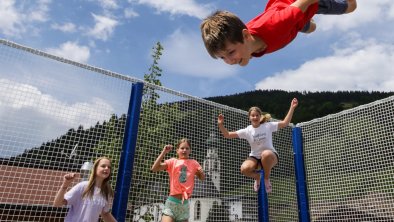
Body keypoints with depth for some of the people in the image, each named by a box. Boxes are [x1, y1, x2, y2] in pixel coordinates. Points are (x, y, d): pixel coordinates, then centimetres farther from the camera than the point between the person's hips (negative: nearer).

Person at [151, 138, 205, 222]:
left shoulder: (194, 163, 8)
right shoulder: (172, 161, 2)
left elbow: (202, 178, 16)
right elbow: (154, 168, -8)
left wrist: (201, 172, -7)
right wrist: (164, 152, -12)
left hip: (185, 203, 3)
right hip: (172, 202, -2)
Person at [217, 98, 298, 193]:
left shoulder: (268, 126, -4)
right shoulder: (247, 131, -4)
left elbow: (285, 123, -1)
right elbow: (227, 135, -6)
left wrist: (292, 108, -9)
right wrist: (221, 125, -23)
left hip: (270, 157, -1)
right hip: (255, 157, 1)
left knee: (266, 154, -40)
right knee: (244, 169, -31)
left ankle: (266, 179, -10)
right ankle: (257, 177, 8)